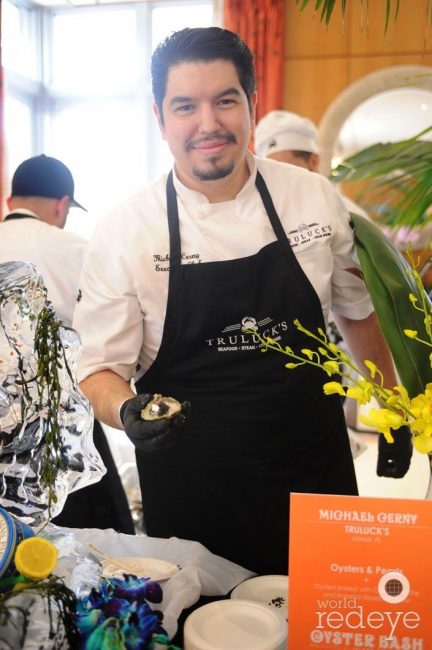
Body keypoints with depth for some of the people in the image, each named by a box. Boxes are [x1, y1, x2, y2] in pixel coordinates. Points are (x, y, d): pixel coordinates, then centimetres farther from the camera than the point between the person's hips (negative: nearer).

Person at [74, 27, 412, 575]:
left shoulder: (317, 198, -3)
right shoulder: (122, 232, -10)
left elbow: (356, 308, 11)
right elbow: (101, 369, -5)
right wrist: (129, 413, -25)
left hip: (317, 474, 3)